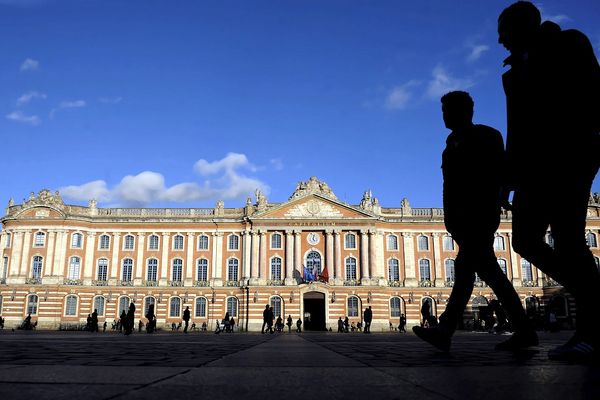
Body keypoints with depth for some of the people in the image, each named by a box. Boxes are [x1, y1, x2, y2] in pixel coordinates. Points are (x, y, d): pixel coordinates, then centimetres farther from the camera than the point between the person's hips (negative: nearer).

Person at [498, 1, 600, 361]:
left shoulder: (568, 44, 9)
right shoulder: (516, 72, 26)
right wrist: (511, 177, 15)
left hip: (570, 153, -7)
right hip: (536, 164, 7)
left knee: (567, 238, -17)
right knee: (525, 239, -2)